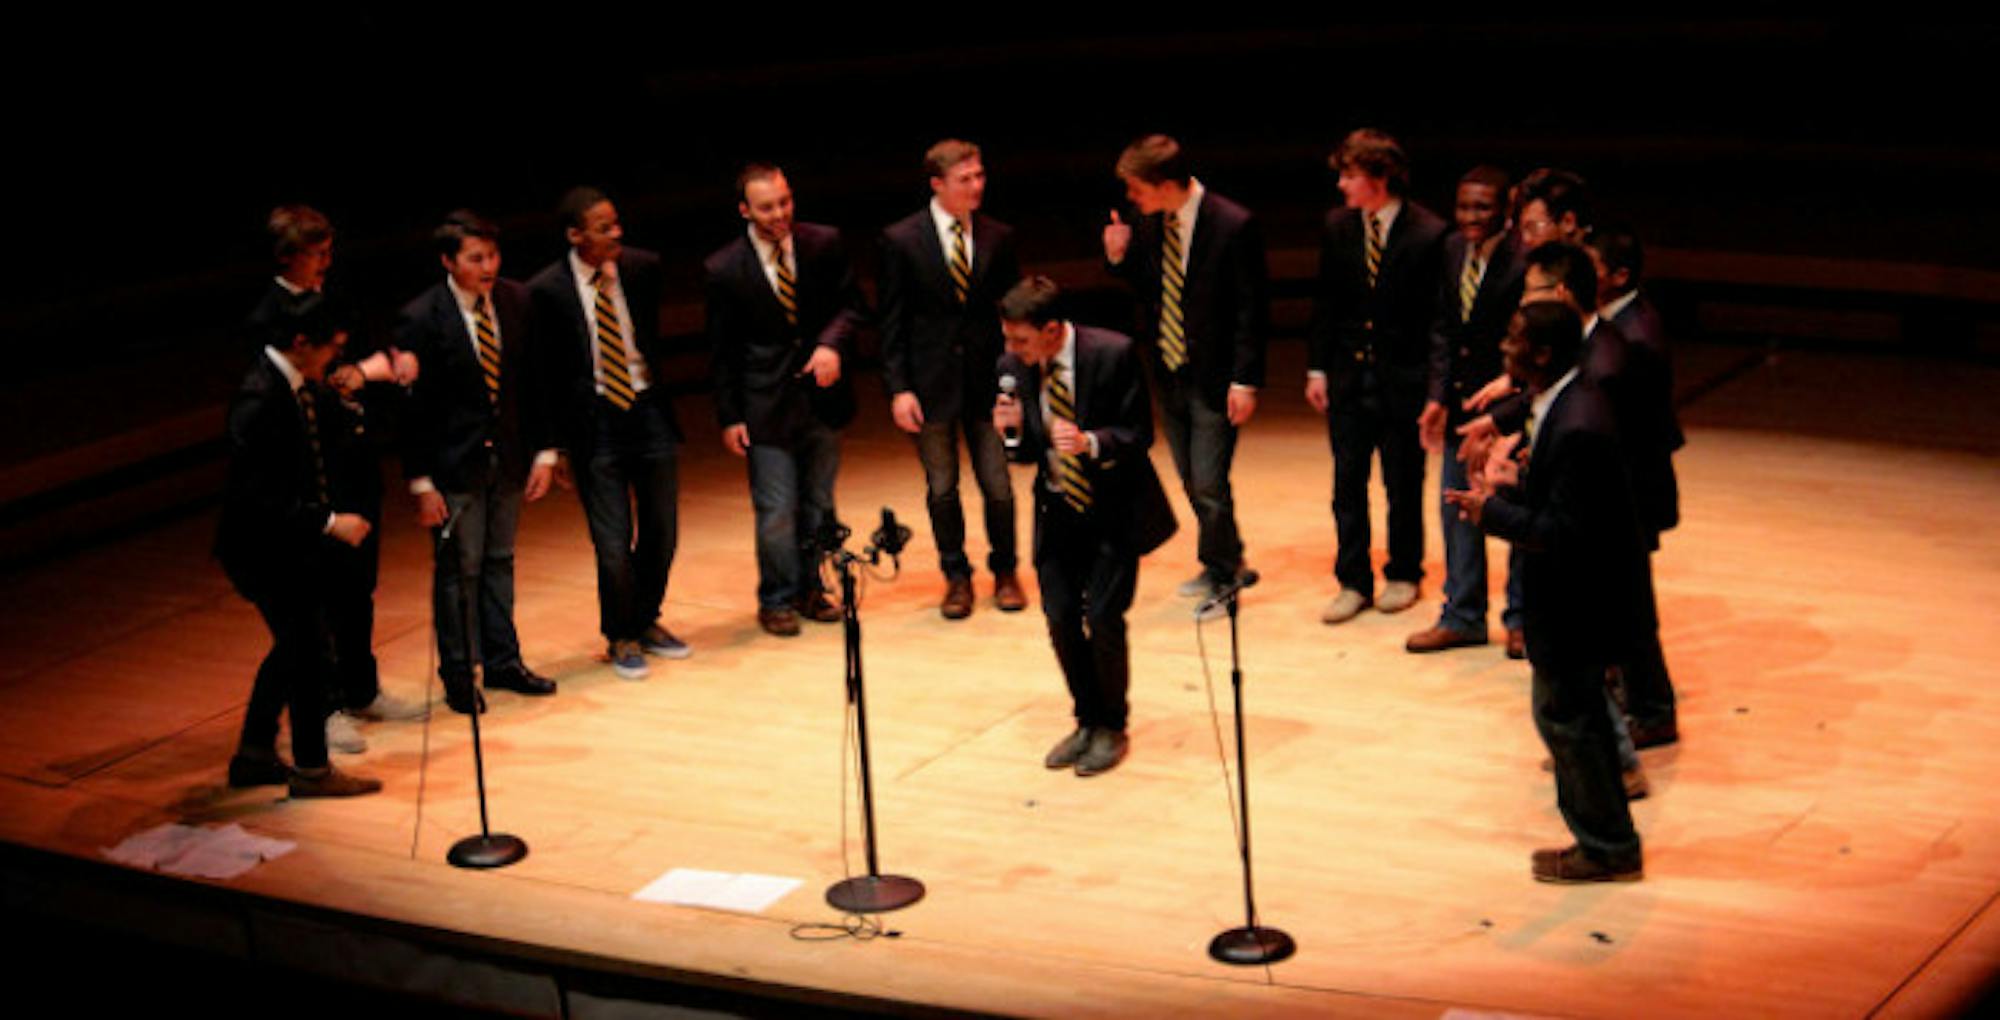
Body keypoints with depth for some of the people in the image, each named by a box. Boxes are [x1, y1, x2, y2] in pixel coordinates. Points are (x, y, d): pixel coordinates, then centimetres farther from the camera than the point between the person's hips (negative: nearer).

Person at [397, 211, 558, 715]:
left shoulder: (516, 302, -1)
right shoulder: (420, 319, -15)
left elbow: (532, 382, 7)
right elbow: (412, 406, -12)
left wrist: (544, 451, 3)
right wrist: (421, 483, -13)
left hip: (507, 459, 5)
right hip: (453, 464, -5)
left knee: (499, 561, 16)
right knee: (459, 568, 3)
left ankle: (503, 661, 29)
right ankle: (458, 674, 16)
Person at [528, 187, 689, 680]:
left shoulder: (644, 269, -3)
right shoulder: (547, 291, -10)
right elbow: (545, 373, -4)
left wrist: (671, 399, 5)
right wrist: (555, 443, -5)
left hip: (651, 411, 3)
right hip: (594, 421, -3)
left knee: (661, 530, 13)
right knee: (614, 543, -2)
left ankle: (646, 621, 35)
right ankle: (621, 638, 20)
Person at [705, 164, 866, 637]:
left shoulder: (823, 244, -4)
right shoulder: (723, 270, -9)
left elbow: (851, 304, 5)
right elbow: (722, 350, -2)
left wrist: (831, 343, -16)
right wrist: (729, 417, -3)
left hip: (822, 394, 3)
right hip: (767, 403, -3)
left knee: (818, 505, 14)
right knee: (776, 511, -2)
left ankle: (808, 589, 31)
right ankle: (776, 601, 15)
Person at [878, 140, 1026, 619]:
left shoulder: (998, 237, 2)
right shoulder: (901, 239, -4)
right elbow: (892, 321, -2)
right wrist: (898, 388, -8)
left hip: (987, 379, 1)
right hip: (931, 381, -1)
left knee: (998, 486, 5)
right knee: (941, 489, 7)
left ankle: (1005, 571, 26)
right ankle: (956, 577, 24)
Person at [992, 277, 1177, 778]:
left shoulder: (1113, 354, -18)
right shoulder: (1013, 366, -5)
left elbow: (1139, 434, -13)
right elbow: (1026, 452, 5)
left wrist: (1090, 442, -31)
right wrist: (1012, 430, -17)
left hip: (1115, 508, -4)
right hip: (1058, 507, 4)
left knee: (1102, 618, -9)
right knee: (1061, 619, 2)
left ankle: (1111, 728, 12)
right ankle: (1087, 722, 24)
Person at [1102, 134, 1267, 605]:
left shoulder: (1234, 226, -17)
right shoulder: (1149, 223, 2)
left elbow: (1253, 308, -14)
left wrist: (1245, 381, -17)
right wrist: (1119, 257, -6)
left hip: (1214, 380, -7)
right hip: (1169, 372, 7)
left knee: (1209, 485, -5)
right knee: (1191, 481, 16)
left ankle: (1219, 576, 13)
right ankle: (1228, 560, 34)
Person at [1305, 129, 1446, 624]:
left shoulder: (1428, 234, -12)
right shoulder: (1337, 226, 1)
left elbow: (1436, 316, -9)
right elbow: (1326, 301, 8)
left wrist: (1431, 384, -11)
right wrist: (1318, 368, 5)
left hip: (1401, 378, -4)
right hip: (1348, 374, 4)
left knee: (1403, 484, 9)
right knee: (1347, 483, 6)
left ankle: (1402, 575, 25)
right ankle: (1353, 582, 15)